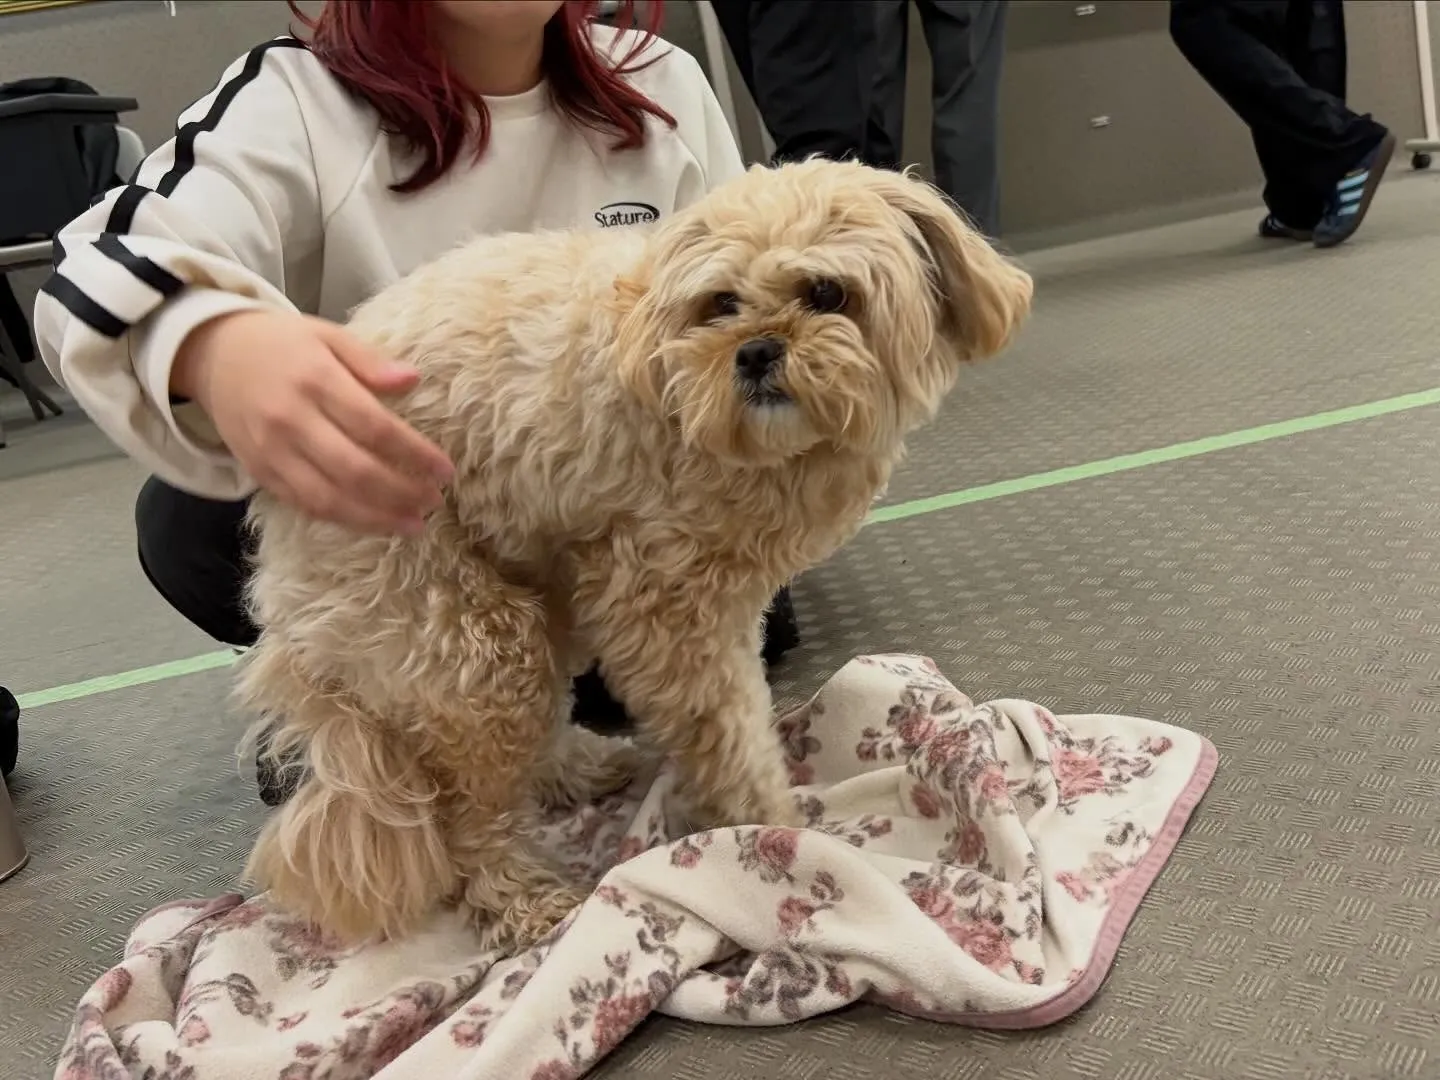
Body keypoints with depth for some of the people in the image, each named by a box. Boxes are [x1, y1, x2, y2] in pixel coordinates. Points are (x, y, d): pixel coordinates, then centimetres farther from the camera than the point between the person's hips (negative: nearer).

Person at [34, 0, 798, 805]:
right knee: (193, 524, -28)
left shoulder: (665, 88, -6)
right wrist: (214, 345, -61)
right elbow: (101, 273, -36)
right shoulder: (294, 105, -18)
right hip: (369, 523, -2)